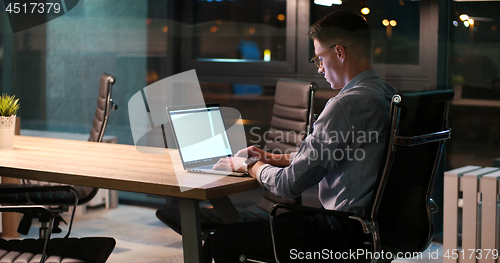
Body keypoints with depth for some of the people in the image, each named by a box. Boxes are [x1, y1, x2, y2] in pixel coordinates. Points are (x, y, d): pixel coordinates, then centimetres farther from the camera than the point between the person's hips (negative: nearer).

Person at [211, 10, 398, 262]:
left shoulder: (347, 104, -23)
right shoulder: (388, 95, 7)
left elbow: (289, 185, -18)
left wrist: (250, 165, 1)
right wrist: (276, 158, 20)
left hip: (344, 233, -10)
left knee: (222, 239, -2)